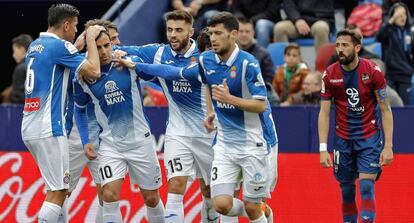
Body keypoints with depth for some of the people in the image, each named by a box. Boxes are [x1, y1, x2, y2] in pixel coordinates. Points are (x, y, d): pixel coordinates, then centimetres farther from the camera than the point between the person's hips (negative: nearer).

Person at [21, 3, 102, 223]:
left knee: (58, 188, 18)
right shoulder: (59, 45, -10)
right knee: (58, 191, -8)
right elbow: (94, 72, -13)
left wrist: (85, 37, 29)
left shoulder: (35, 46, 16)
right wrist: (90, 39, 0)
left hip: (30, 128, 9)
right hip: (48, 129, -9)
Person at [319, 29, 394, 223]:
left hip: (369, 137, -3)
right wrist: (323, 149, -7)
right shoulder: (330, 75, -4)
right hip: (343, 139, 3)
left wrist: (388, 146, -11)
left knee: (366, 187, -14)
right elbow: (324, 113, 0)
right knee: (346, 190, 6)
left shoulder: (373, 71, -10)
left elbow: (385, 110, -6)